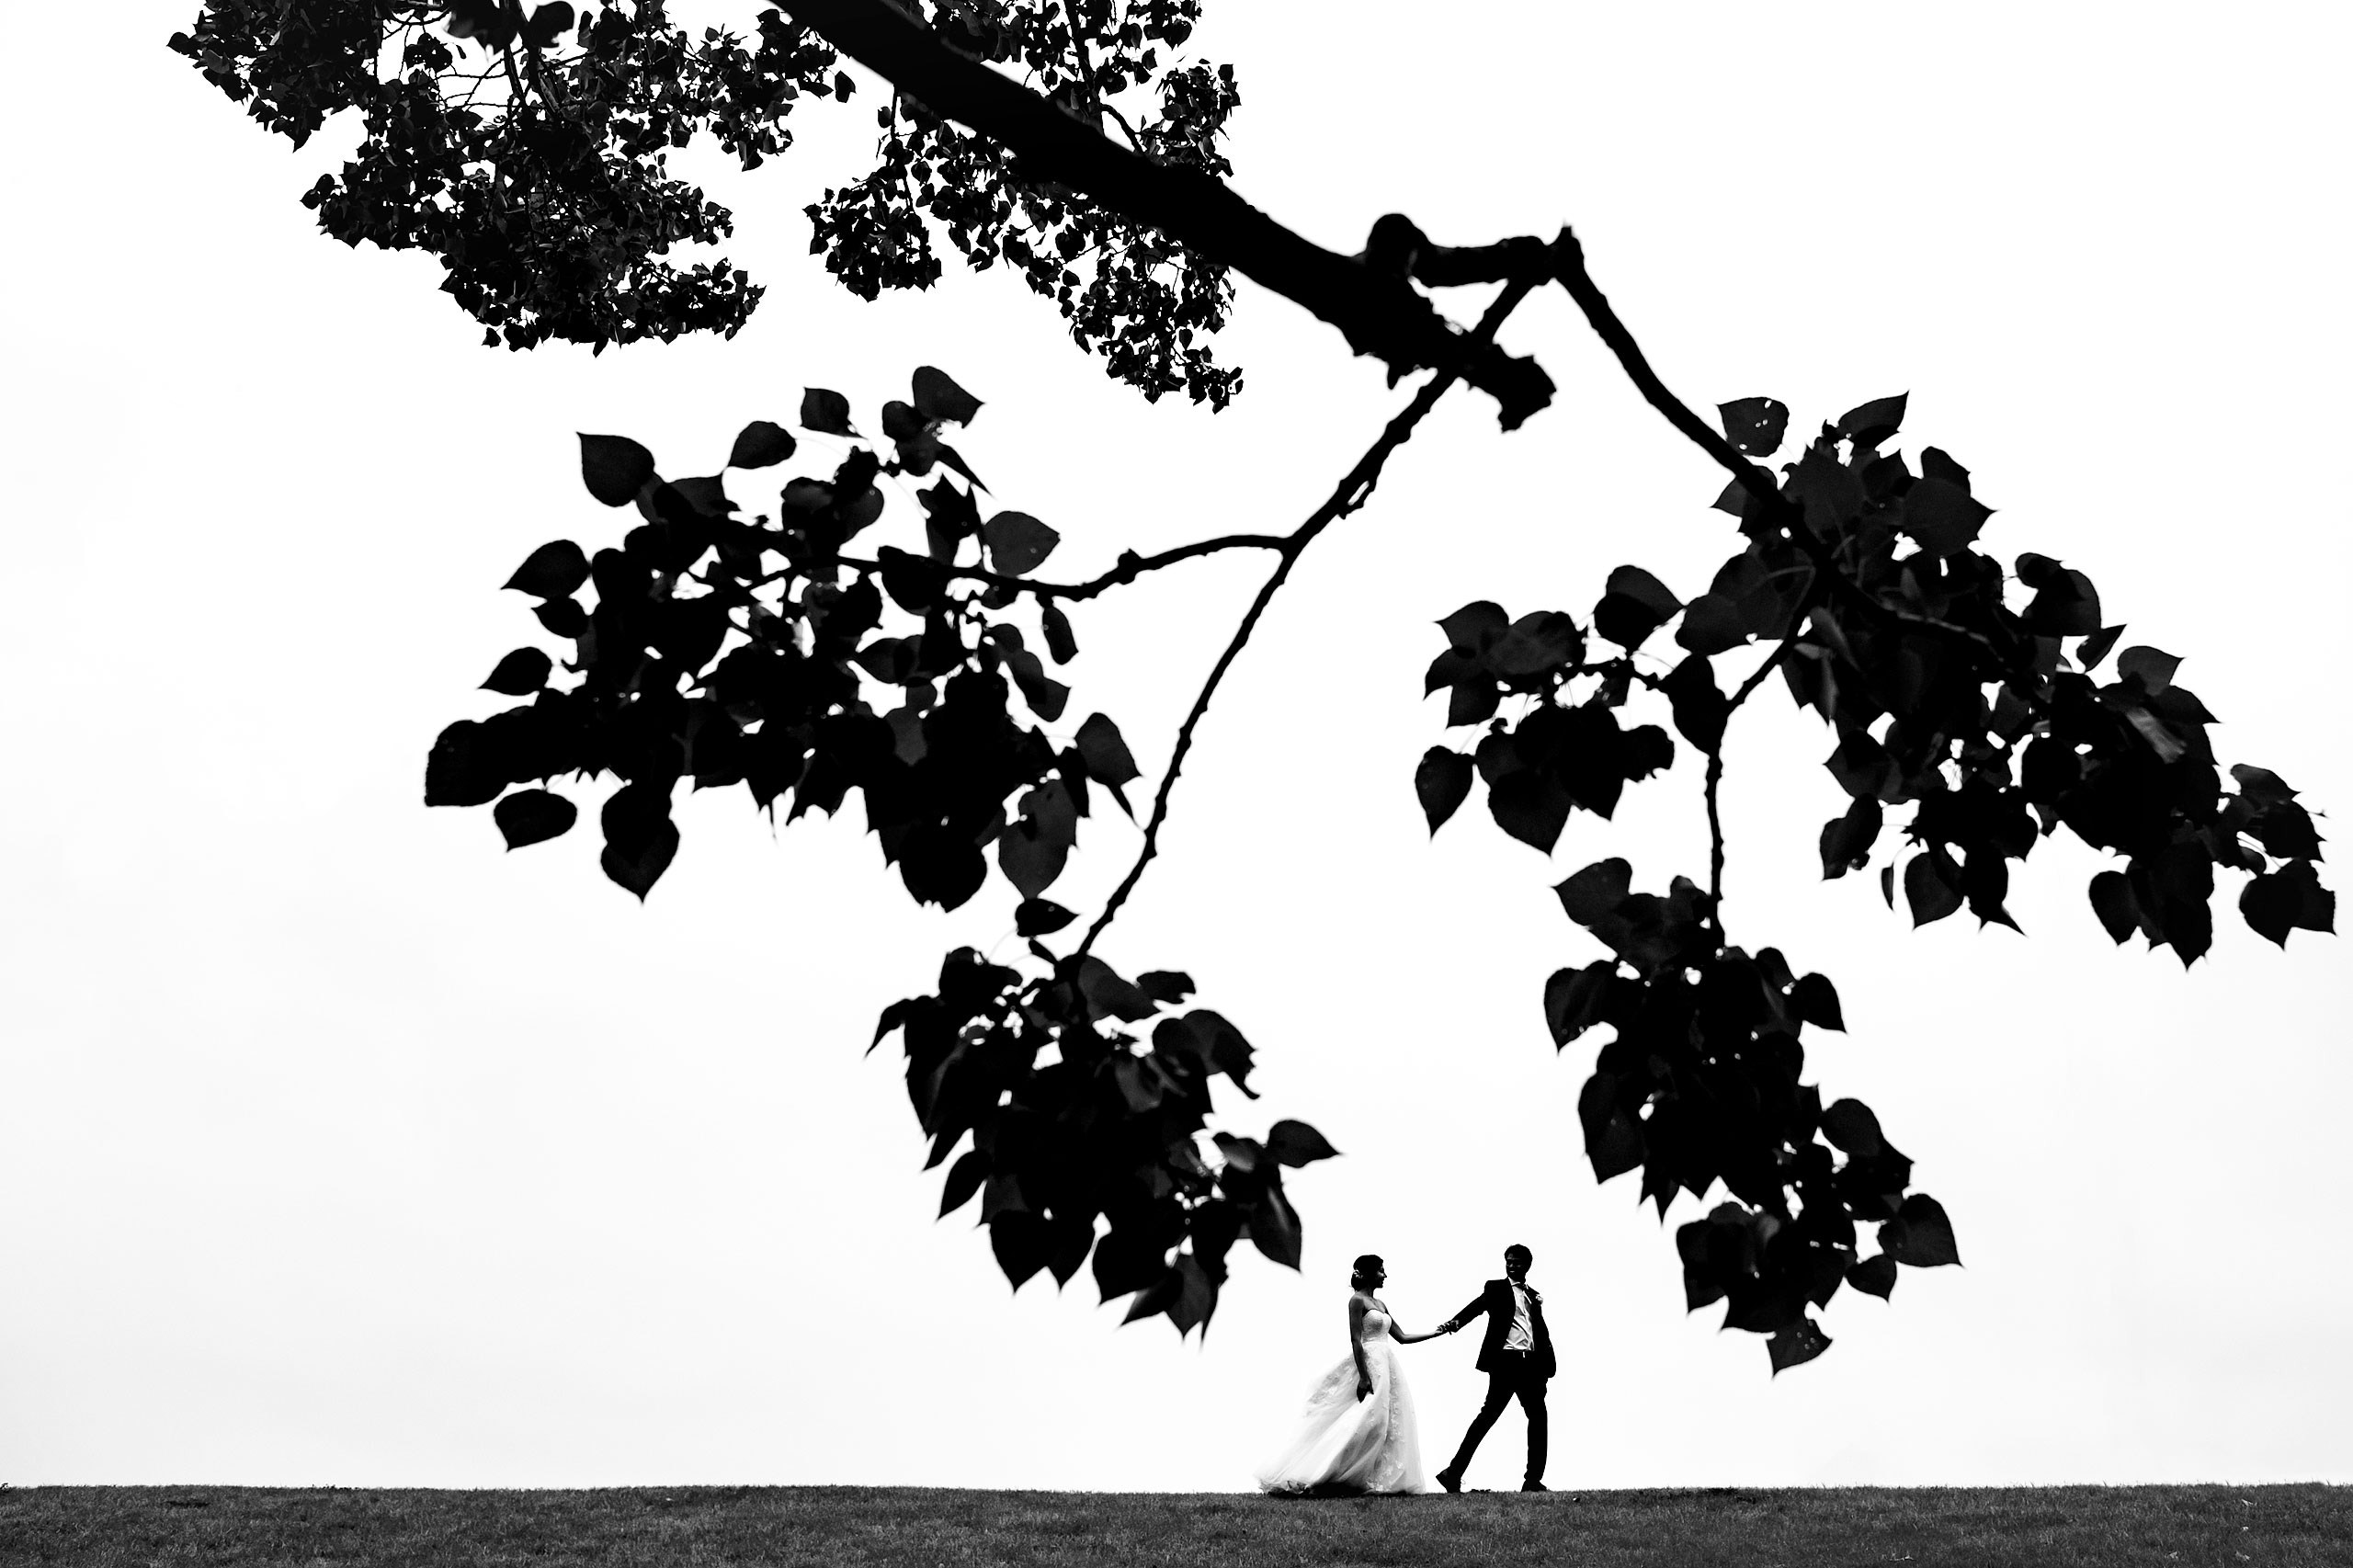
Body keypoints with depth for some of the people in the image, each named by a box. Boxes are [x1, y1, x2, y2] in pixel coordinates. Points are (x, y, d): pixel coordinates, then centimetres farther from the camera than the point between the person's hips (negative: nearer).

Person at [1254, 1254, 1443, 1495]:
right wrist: (1364, 1377, -22)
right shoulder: (1357, 1300, -8)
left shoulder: (1379, 1304, 18)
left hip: (1386, 1367, 9)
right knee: (1367, 1420, -15)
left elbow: (1402, 1337, 21)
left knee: (1389, 1425, 4)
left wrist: (1437, 1332, 18)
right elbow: (1355, 1340, -15)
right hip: (1369, 1365, -9)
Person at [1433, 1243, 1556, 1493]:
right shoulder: (1496, 1288, 6)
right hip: (1505, 1360, -6)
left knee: (1538, 1417, 3)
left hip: (1530, 1363, 6)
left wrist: (1546, 1366, 5)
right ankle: (1454, 1472, -10)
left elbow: (1542, 1332, 18)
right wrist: (1455, 1322, -32)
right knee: (1489, 1414, -11)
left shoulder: (1534, 1296, 20)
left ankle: (1533, 1480, 9)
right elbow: (1476, 1306, -11)